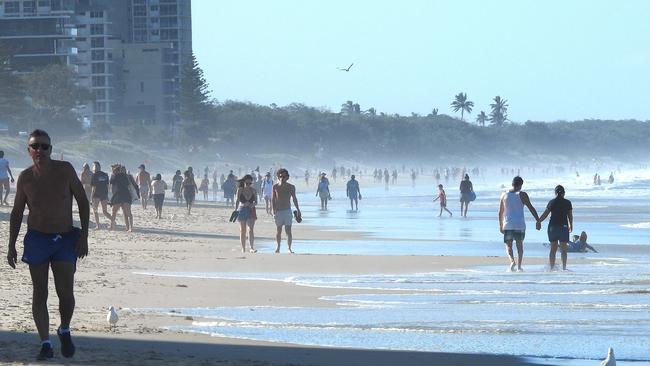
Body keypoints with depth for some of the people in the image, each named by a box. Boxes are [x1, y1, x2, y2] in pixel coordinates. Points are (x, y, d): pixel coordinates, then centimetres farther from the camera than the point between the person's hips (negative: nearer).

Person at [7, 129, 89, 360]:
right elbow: (17, 213, 8)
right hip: (37, 239, 1)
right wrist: (11, 246, 5)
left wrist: (84, 236, -6)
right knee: (40, 293, 1)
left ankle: (64, 331, 21)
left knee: (66, 293, -6)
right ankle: (45, 344, 6)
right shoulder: (25, 178, -3)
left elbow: (83, 202, 0)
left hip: (65, 239, -1)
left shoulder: (65, 170, -6)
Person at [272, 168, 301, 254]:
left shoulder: (291, 187, 4)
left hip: (287, 211, 0)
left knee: (288, 230, -6)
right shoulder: (275, 187, 3)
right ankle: (278, 247, 17)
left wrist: (298, 210, 16)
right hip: (278, 211, 0)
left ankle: (289, 248, -4)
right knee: (278, 231, 5)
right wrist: (273, 210, -8)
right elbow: (273, 200, 3)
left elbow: (294, 199, 13)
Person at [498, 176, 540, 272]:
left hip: (508, 225, 1)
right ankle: (519, 266, 14)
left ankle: (512, 261, -21)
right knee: (520, 245, 15)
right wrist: (538, 221, 0)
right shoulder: (522, 195, -4)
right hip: (520, 224, -1)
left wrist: (501, 225, 18)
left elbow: (500, 212, 8)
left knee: (508, 246, 5)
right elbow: (531, 208, -5)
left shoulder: (504, 195, 4)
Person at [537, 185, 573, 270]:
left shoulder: (552, 202, 1)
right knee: (563, 249, 3)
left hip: (552, 227, 2)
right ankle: (564, 267, -3)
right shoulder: (567, 203, -1)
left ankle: (552, 267, 5)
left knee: (553, 248, 9)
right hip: (563, 227, -2)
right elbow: (570, 216, 2)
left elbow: (545, 214, -3)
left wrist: (539, 221, 9)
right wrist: (571, 225, 17)